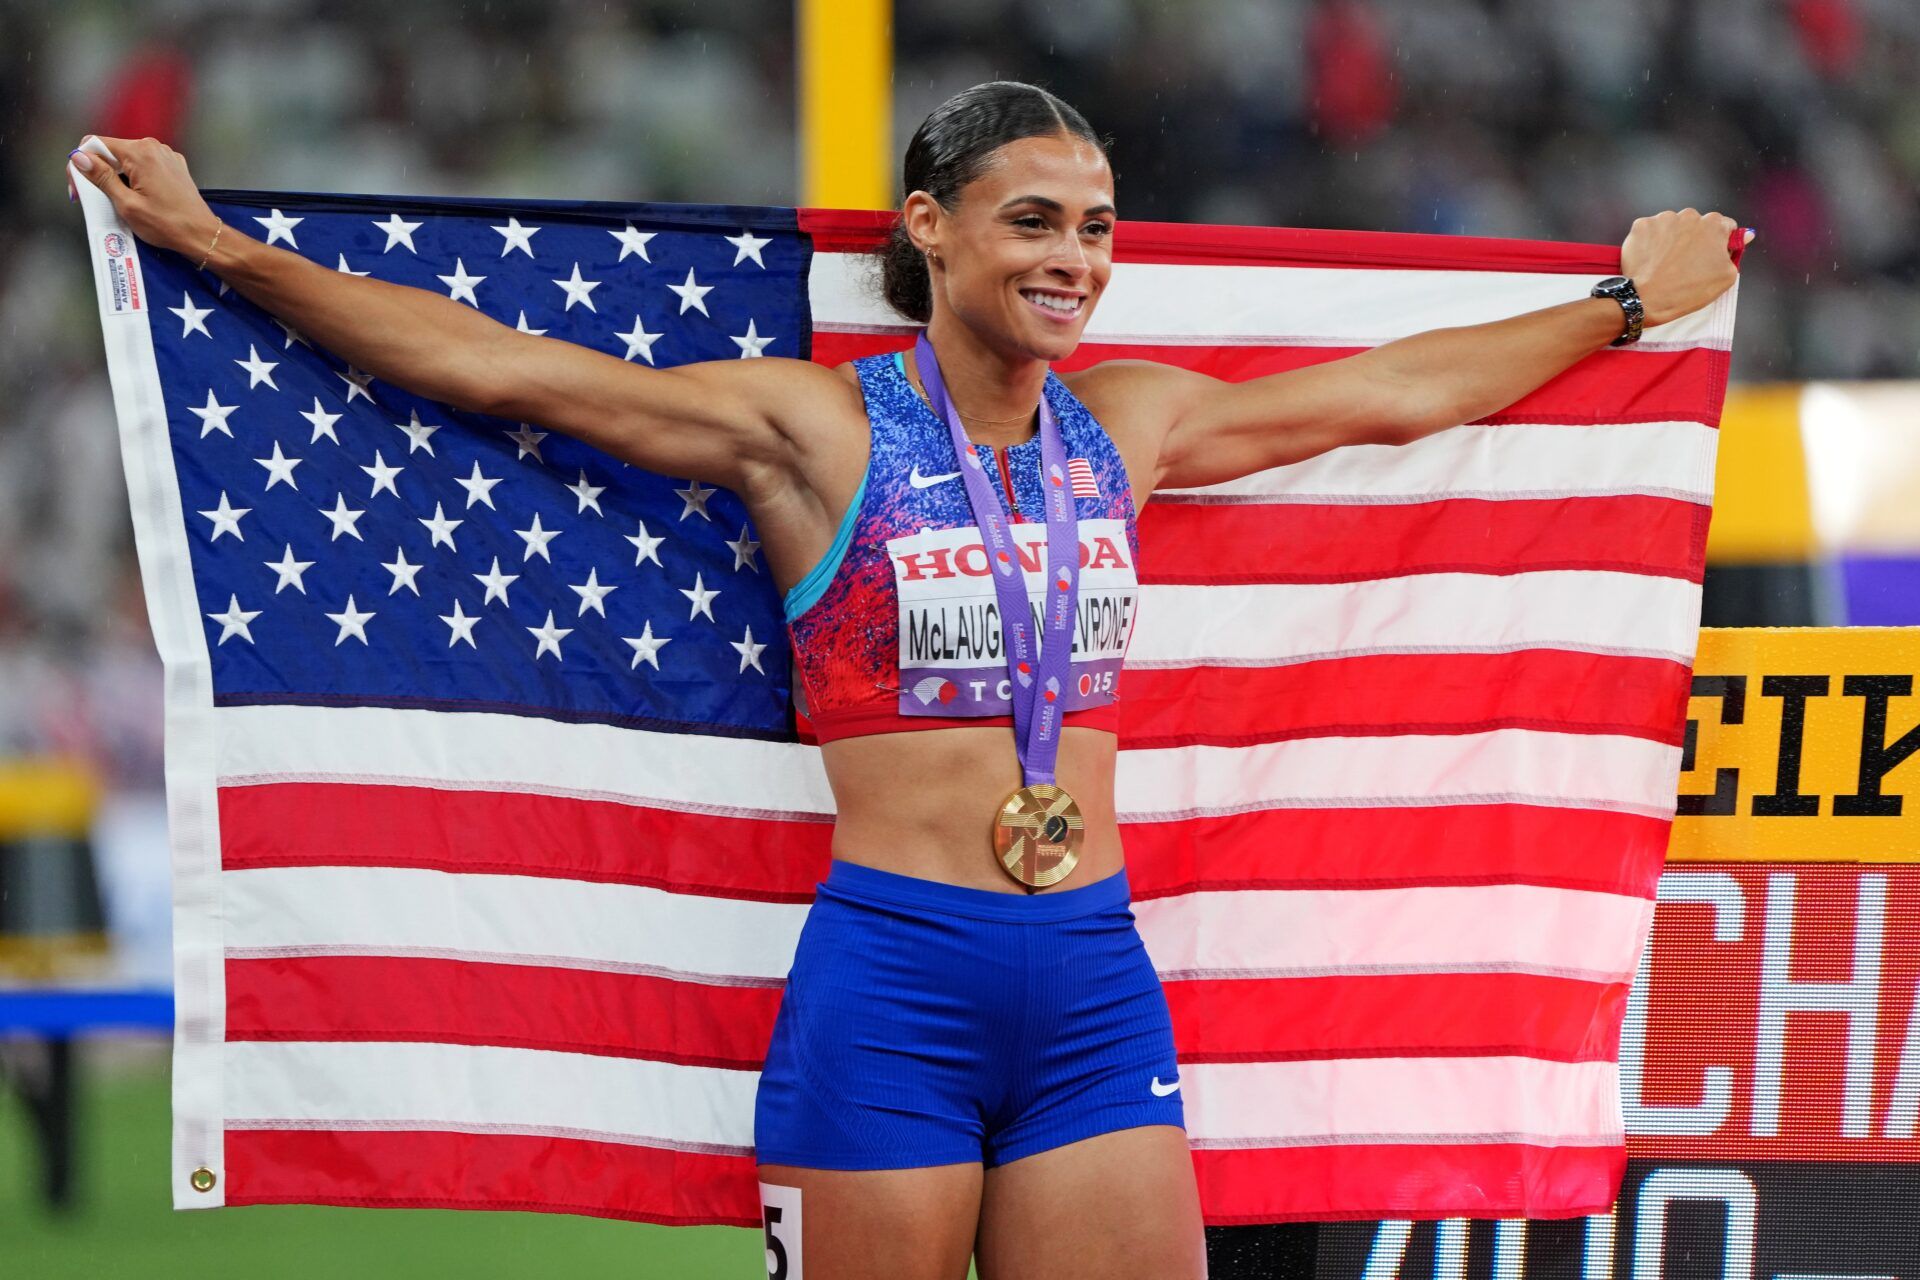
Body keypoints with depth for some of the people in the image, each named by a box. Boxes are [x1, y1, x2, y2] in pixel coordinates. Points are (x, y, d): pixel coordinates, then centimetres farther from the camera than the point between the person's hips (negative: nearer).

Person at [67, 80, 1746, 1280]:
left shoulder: (1130, 425, 13)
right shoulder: (818, 427, -1)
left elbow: (1389, 393, 27)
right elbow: (501, 368, -2)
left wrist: (1625, 307, 36)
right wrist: (224, 249, -5)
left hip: (1094, 981, 4)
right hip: (891, 976, -4)